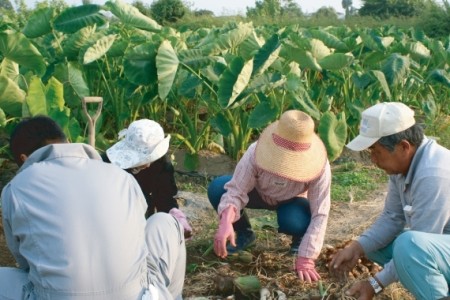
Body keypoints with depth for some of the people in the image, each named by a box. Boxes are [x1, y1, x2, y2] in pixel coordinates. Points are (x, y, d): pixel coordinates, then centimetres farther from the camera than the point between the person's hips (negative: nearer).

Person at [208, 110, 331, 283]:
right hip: (258, 192, 2)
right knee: (217, 188, -27)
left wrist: (306, 259, -36)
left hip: (291, 201, -1)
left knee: (296, 222, -38)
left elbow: (319, 214, -31)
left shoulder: (319, 166, -36)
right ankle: (244, 233, 1)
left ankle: (299, 239, 2)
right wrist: (226, 222, -57)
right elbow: (235, 191, -35)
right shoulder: (256, 153, -36)